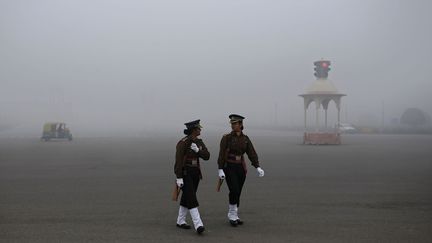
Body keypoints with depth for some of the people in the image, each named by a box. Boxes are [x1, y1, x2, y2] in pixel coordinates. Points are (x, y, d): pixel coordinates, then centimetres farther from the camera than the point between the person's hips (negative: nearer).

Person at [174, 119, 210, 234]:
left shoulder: (199, 142, 7)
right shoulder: (183, 143, -17)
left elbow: (206, 156, -3)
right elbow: (178, 161, -18)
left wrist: (197, 150, -21)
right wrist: (179, 178, -22)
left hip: (195, 173, 8)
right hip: (184, 173, -8)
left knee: (187, 198, 14)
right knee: (192, 199, -15)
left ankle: (180, 221, 29)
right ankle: (198, 225, -21)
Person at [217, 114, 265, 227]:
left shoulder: (245, 139, 5)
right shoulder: (226, 138, -7)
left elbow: (252, 154, -1)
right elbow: (222, 154, -10)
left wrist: (258, 167, -12)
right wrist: (220, 170, -17)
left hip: (241, 168, 4)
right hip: (229, 168, -4)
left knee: (237, 193, 8)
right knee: (234, 190, -16)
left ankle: (234, 217, 19)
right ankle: (232, 215, -2)